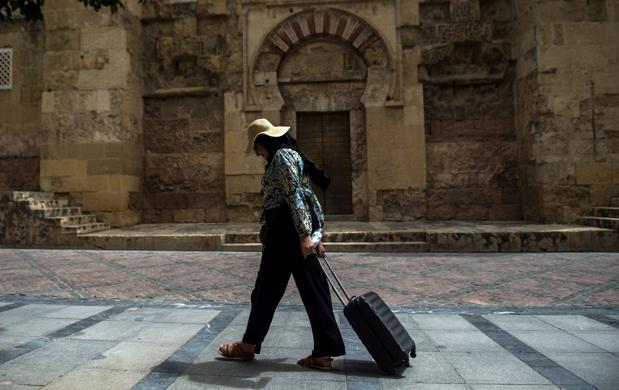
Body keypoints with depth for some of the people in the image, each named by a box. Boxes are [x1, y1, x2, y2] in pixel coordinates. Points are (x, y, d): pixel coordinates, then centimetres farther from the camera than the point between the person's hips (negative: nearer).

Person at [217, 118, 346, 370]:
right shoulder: (289, 155, 22)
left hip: (287, 232, -10)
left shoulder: (282, 156, -10)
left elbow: (294, 196, -21)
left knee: (268, 289, 4)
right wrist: (313, 235, 23)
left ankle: (249, 345, 22)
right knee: (312, 290, 7)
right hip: (291, 231, 10)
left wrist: (304, 235, -27)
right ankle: (323, 353, 12)